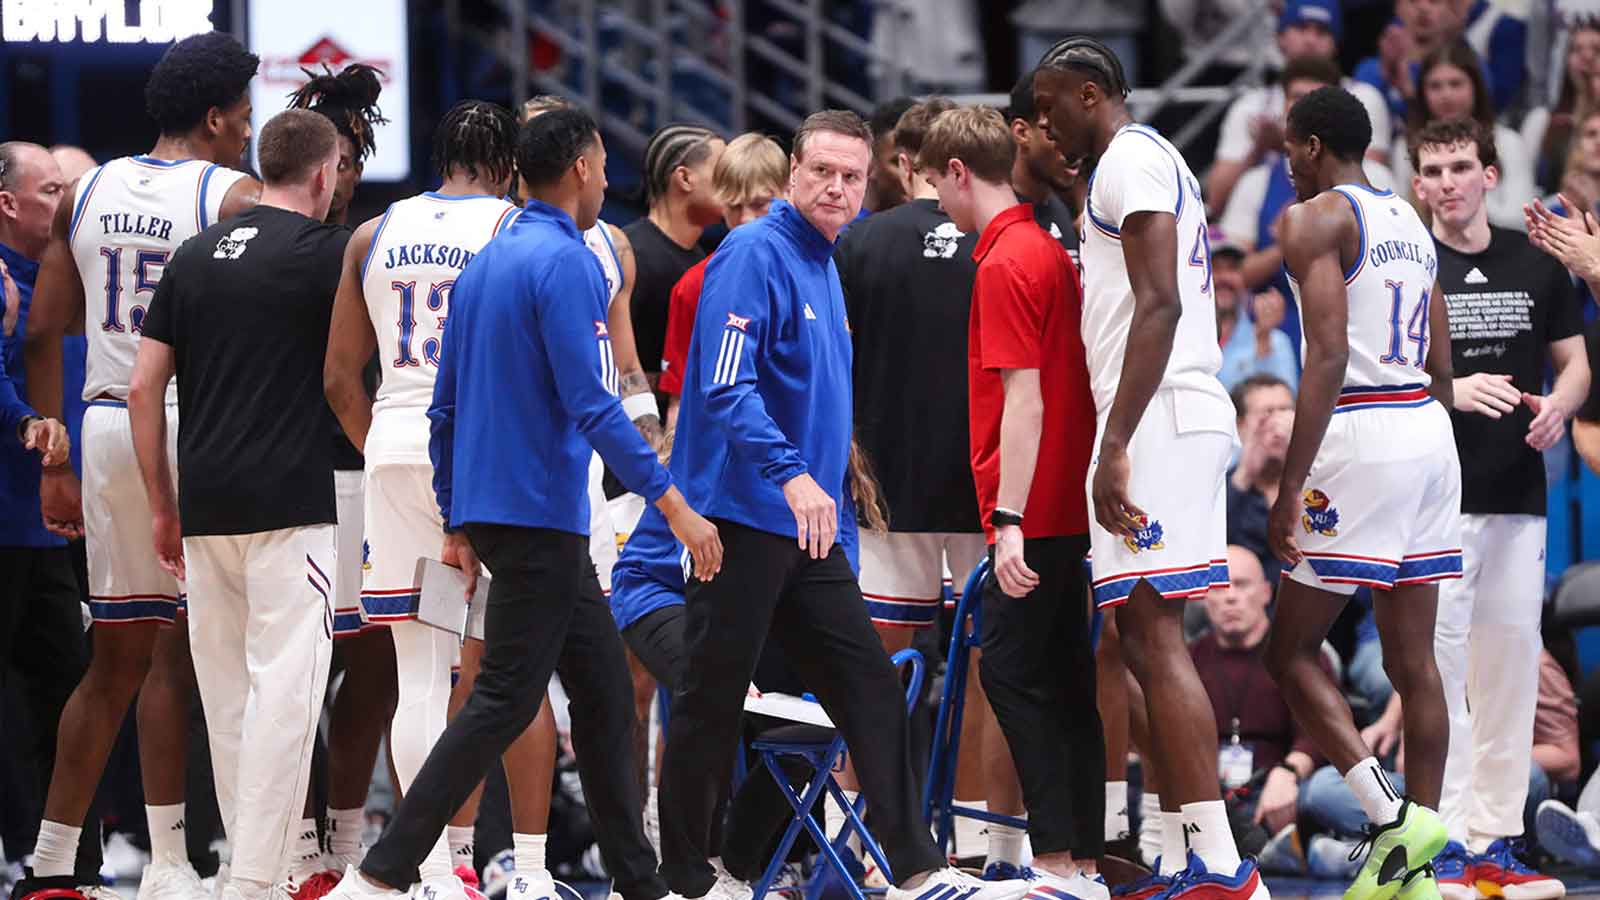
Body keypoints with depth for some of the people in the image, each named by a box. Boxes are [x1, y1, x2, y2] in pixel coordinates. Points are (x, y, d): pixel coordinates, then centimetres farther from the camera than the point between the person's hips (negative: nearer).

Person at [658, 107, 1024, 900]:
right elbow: (726, 387, -24)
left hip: (809, 529, 9)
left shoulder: (825, 264, 14)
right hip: (741, 518, -9)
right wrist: (792, 475, -33)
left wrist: (831, 488, 21)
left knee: (872, 692, 5)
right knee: (711, 705, -1)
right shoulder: (756, 255, -13)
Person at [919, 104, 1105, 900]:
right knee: (1065, 682, 9)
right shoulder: (1049, 251, 14)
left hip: (1032, 512, -9)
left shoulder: (1004, 265, -15)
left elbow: (1024, 400, -21)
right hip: (1066, 505, 9)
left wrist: (1010, 520, -25)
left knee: (1011, 669, -9)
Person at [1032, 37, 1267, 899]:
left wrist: (1115, 445, -23)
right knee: (1145, 639, 12)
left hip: (1154, 420, -11)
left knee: (1153, 634, -14)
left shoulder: (1131, 161, -9)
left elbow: (1159, 305, -19)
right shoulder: (1154, 163, 23)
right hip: (1185, 417, 11)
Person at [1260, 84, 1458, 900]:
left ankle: (1391, 820, -15)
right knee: (1412, 661, 7)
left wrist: (1290, 486, -19)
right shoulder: (1411, 222, 19)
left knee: (1292, 651, 1)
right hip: (1430, 433, 8)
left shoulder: (1316, 218, -7)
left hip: (1359, 435, -8)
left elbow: (1328, 354, -17)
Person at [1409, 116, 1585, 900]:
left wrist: (1558, 407, -7)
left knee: (1511, 671, 6)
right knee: (1437, 667, -7)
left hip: (1519, 498, 4)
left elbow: (1574, 361, 16)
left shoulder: (1536, 266, 10)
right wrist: (1452, 391, -21)